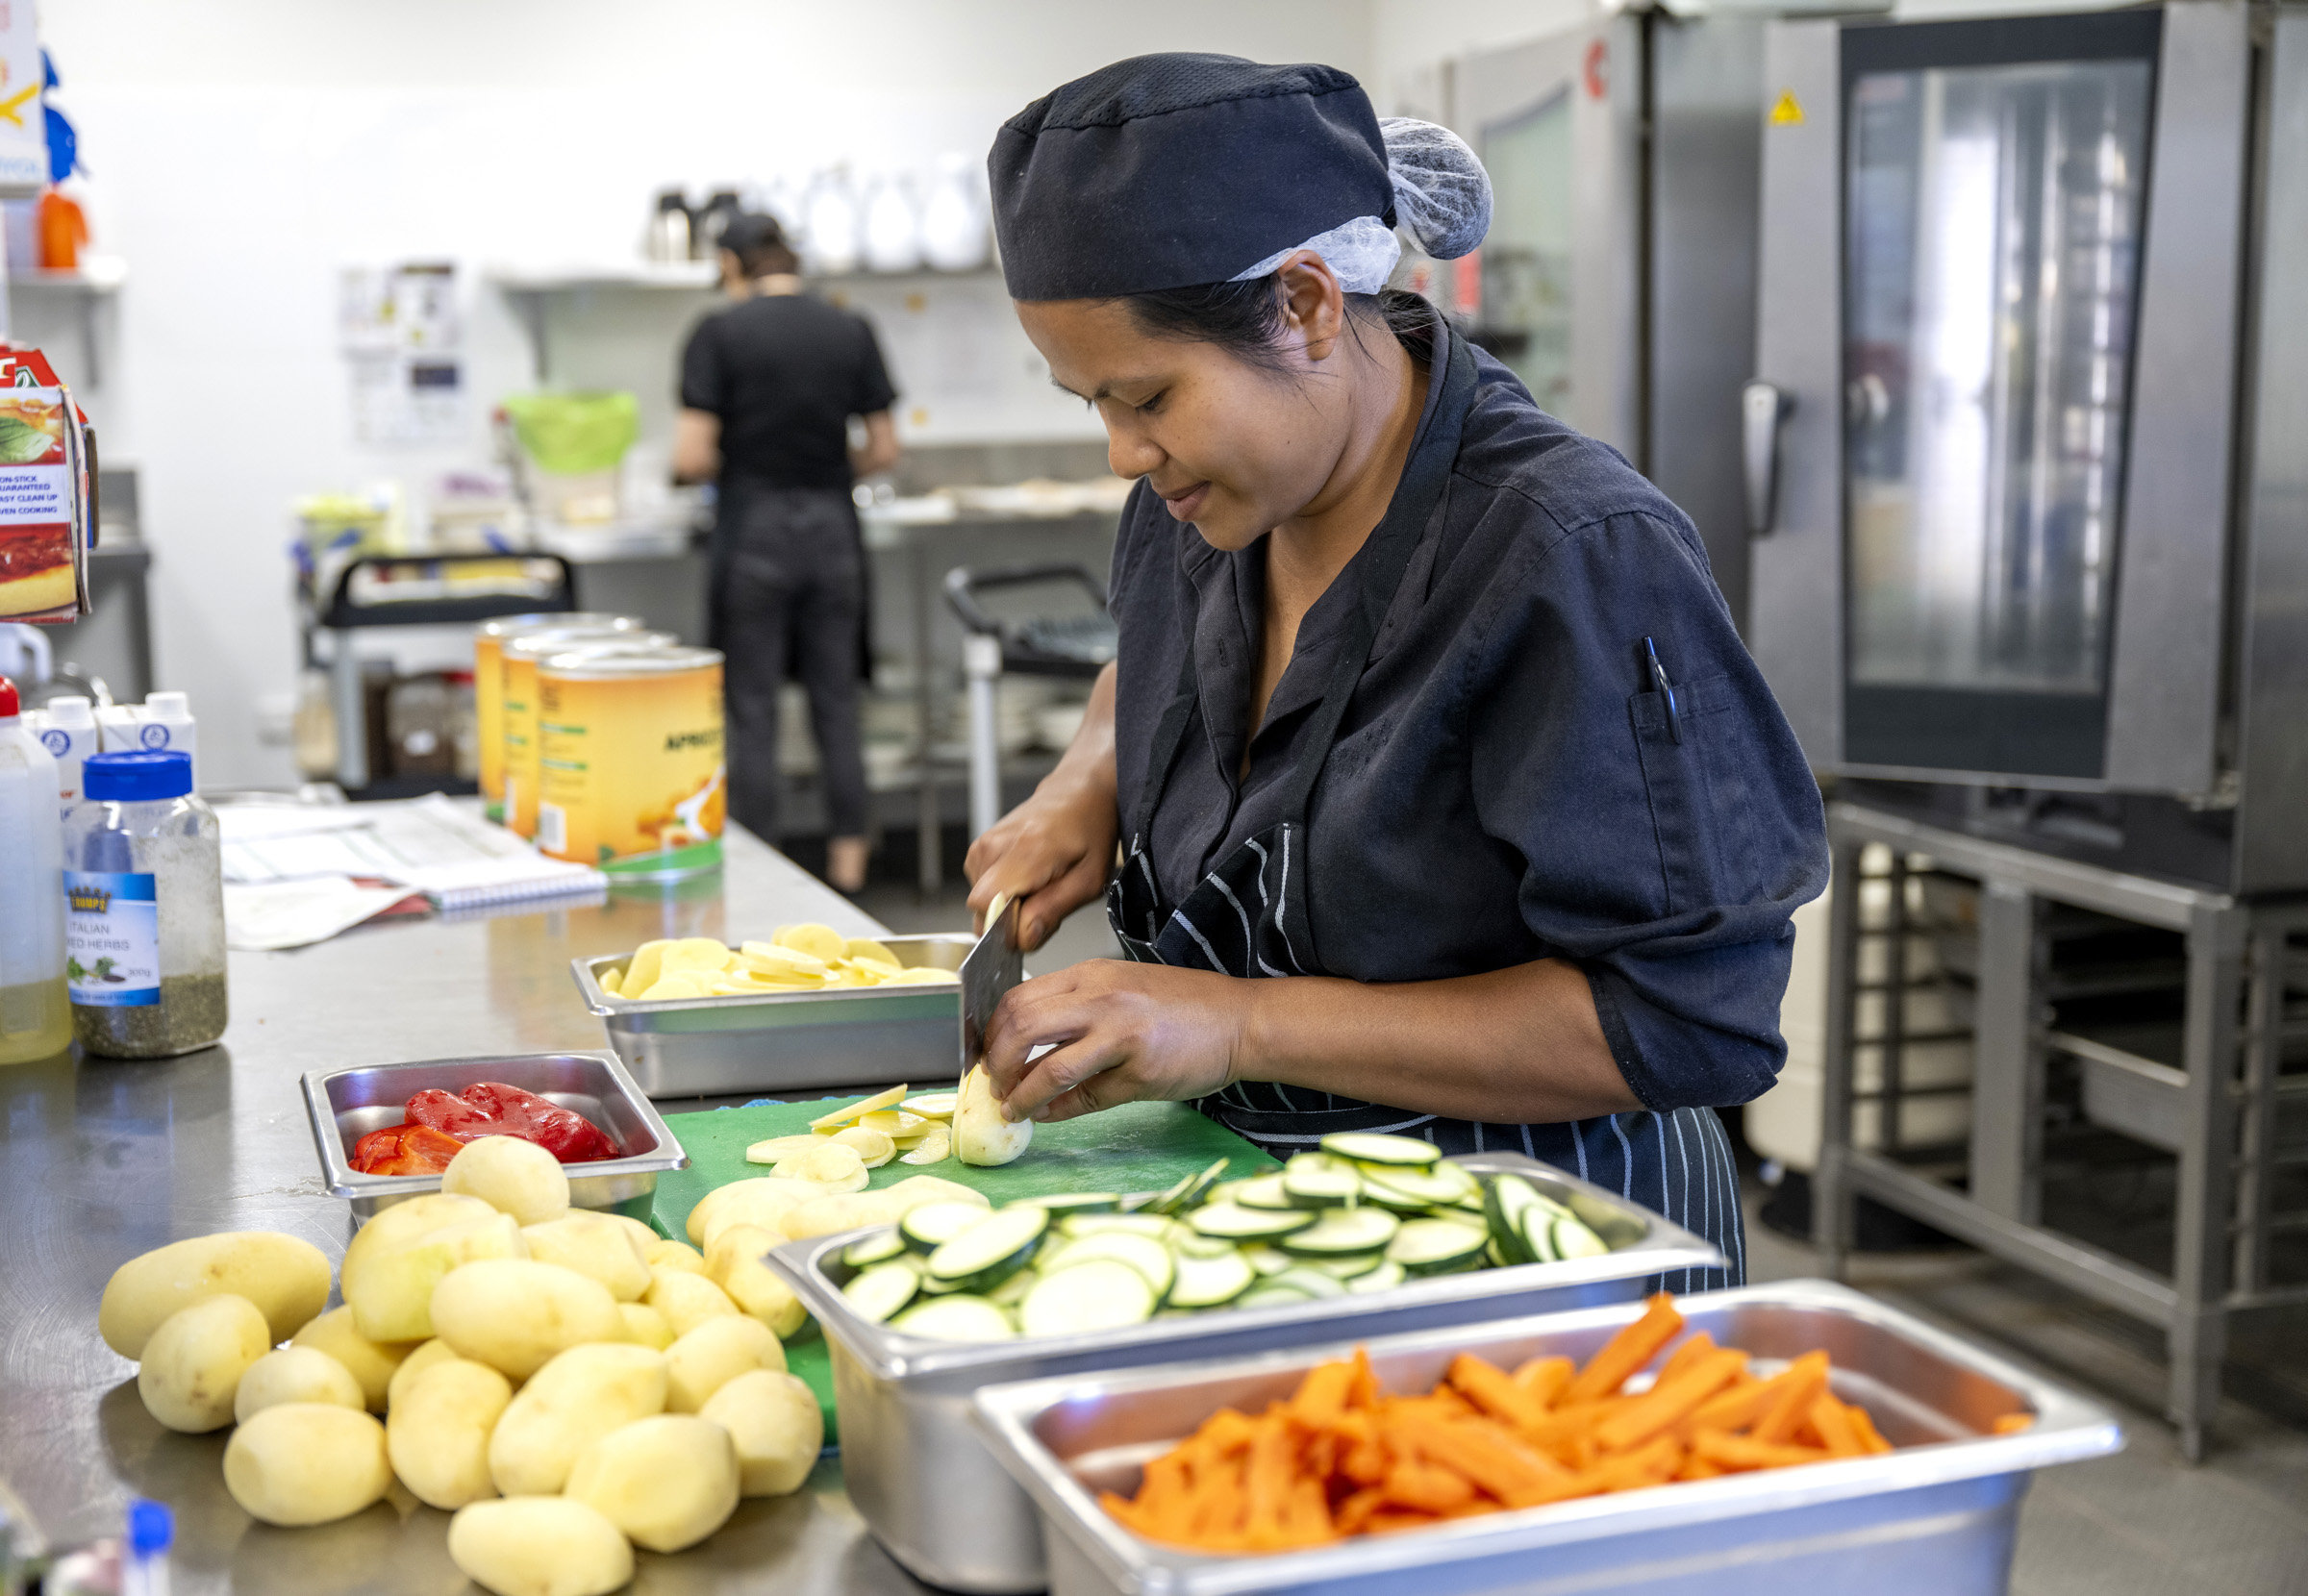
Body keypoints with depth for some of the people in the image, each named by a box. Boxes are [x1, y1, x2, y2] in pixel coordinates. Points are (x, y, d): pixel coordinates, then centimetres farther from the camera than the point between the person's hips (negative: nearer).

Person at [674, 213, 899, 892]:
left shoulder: (719, 333, -7)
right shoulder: (851, 331, 4)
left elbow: (690, 458, -12)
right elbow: (884, 450, 5)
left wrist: (733, 465, 9)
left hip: (753, 532, -3)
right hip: (833, 530, 3)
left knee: (752, 710, 4)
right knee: (837, 706, 10)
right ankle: (848, 868, 14)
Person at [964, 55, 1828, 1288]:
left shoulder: (1580, 562, -22)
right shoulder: (1205, 504, 2)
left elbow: (1683, 1023, -23)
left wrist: (1245, 1024, -25)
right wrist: (1087, 784, 3)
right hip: (1262, 1196, 6)